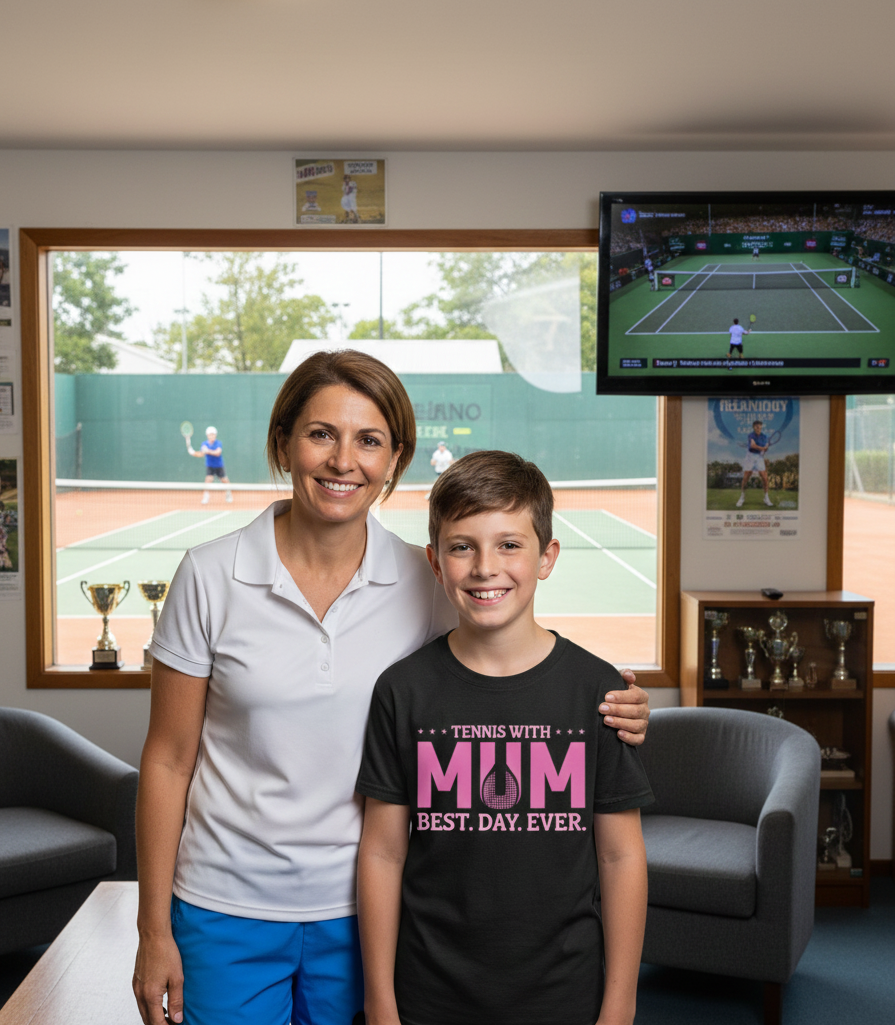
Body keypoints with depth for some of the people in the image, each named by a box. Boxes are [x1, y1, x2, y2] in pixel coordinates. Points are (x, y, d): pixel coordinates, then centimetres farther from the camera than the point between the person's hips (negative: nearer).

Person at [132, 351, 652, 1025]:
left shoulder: (424, 582, -6)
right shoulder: (211, 577, -10)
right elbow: (169, 759, -4)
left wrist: (614, 713, -15)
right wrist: (153, 930, -2)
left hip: (359, 909, 1)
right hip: (227, 911, -1)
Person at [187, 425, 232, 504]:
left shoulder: (218, 443, -13)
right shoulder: (204, 444, -4)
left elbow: (218, 452, -29)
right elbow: (201, 454, -9)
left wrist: (208, 451, -43)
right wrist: (193, 453, -28)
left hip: (219, 466, 0)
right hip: (209, 466, 0)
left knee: (225, 481, 9)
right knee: (208, 479, -21)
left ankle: (229, 494, 38)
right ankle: (205, 498, -21)